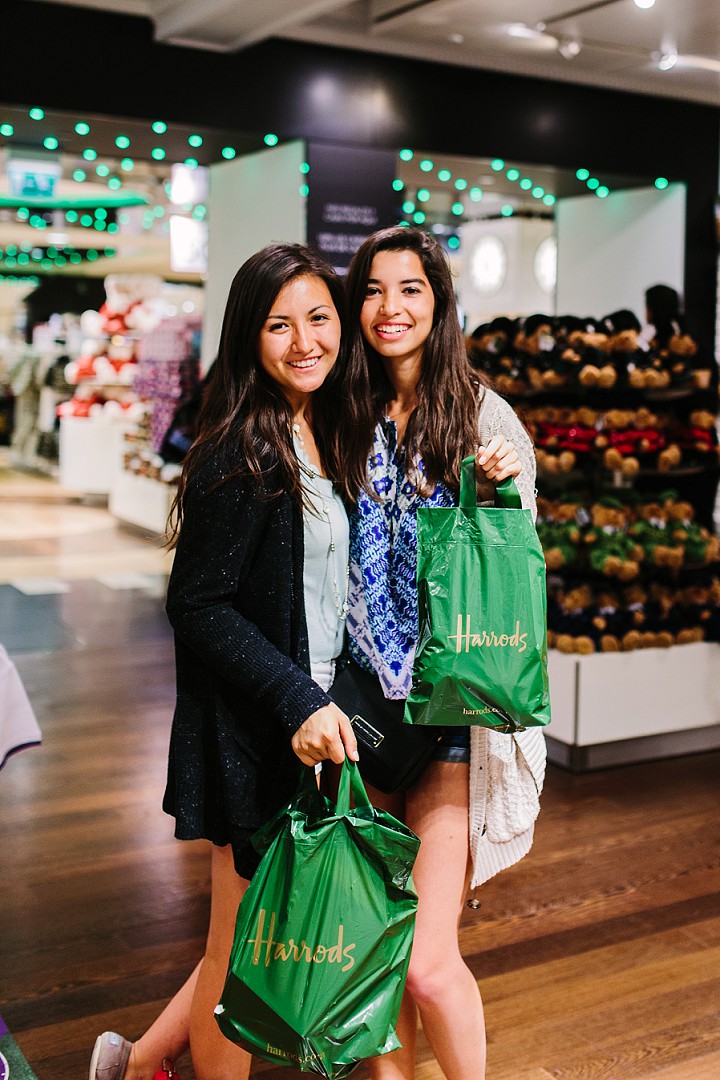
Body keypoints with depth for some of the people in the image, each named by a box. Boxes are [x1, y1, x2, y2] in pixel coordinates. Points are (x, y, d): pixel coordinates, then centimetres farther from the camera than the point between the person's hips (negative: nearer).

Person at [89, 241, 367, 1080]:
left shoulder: (325, 439, 8)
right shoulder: (241, 452, -17)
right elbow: (197, 604, -18)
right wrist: (298, 701, -22)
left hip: (314, 718, 8)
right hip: (255, 735, -8)